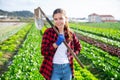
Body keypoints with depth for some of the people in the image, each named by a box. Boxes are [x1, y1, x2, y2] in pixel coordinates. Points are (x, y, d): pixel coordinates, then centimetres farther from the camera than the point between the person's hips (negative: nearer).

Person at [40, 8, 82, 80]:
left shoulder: (70, 33, 1)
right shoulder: (48, 32, -9)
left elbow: (78, 46, 18)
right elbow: (43, 52, -13)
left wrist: (73, 55, 3)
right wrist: (56, 43, -23)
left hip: (67, 68, 4)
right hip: (54, 68, -4)